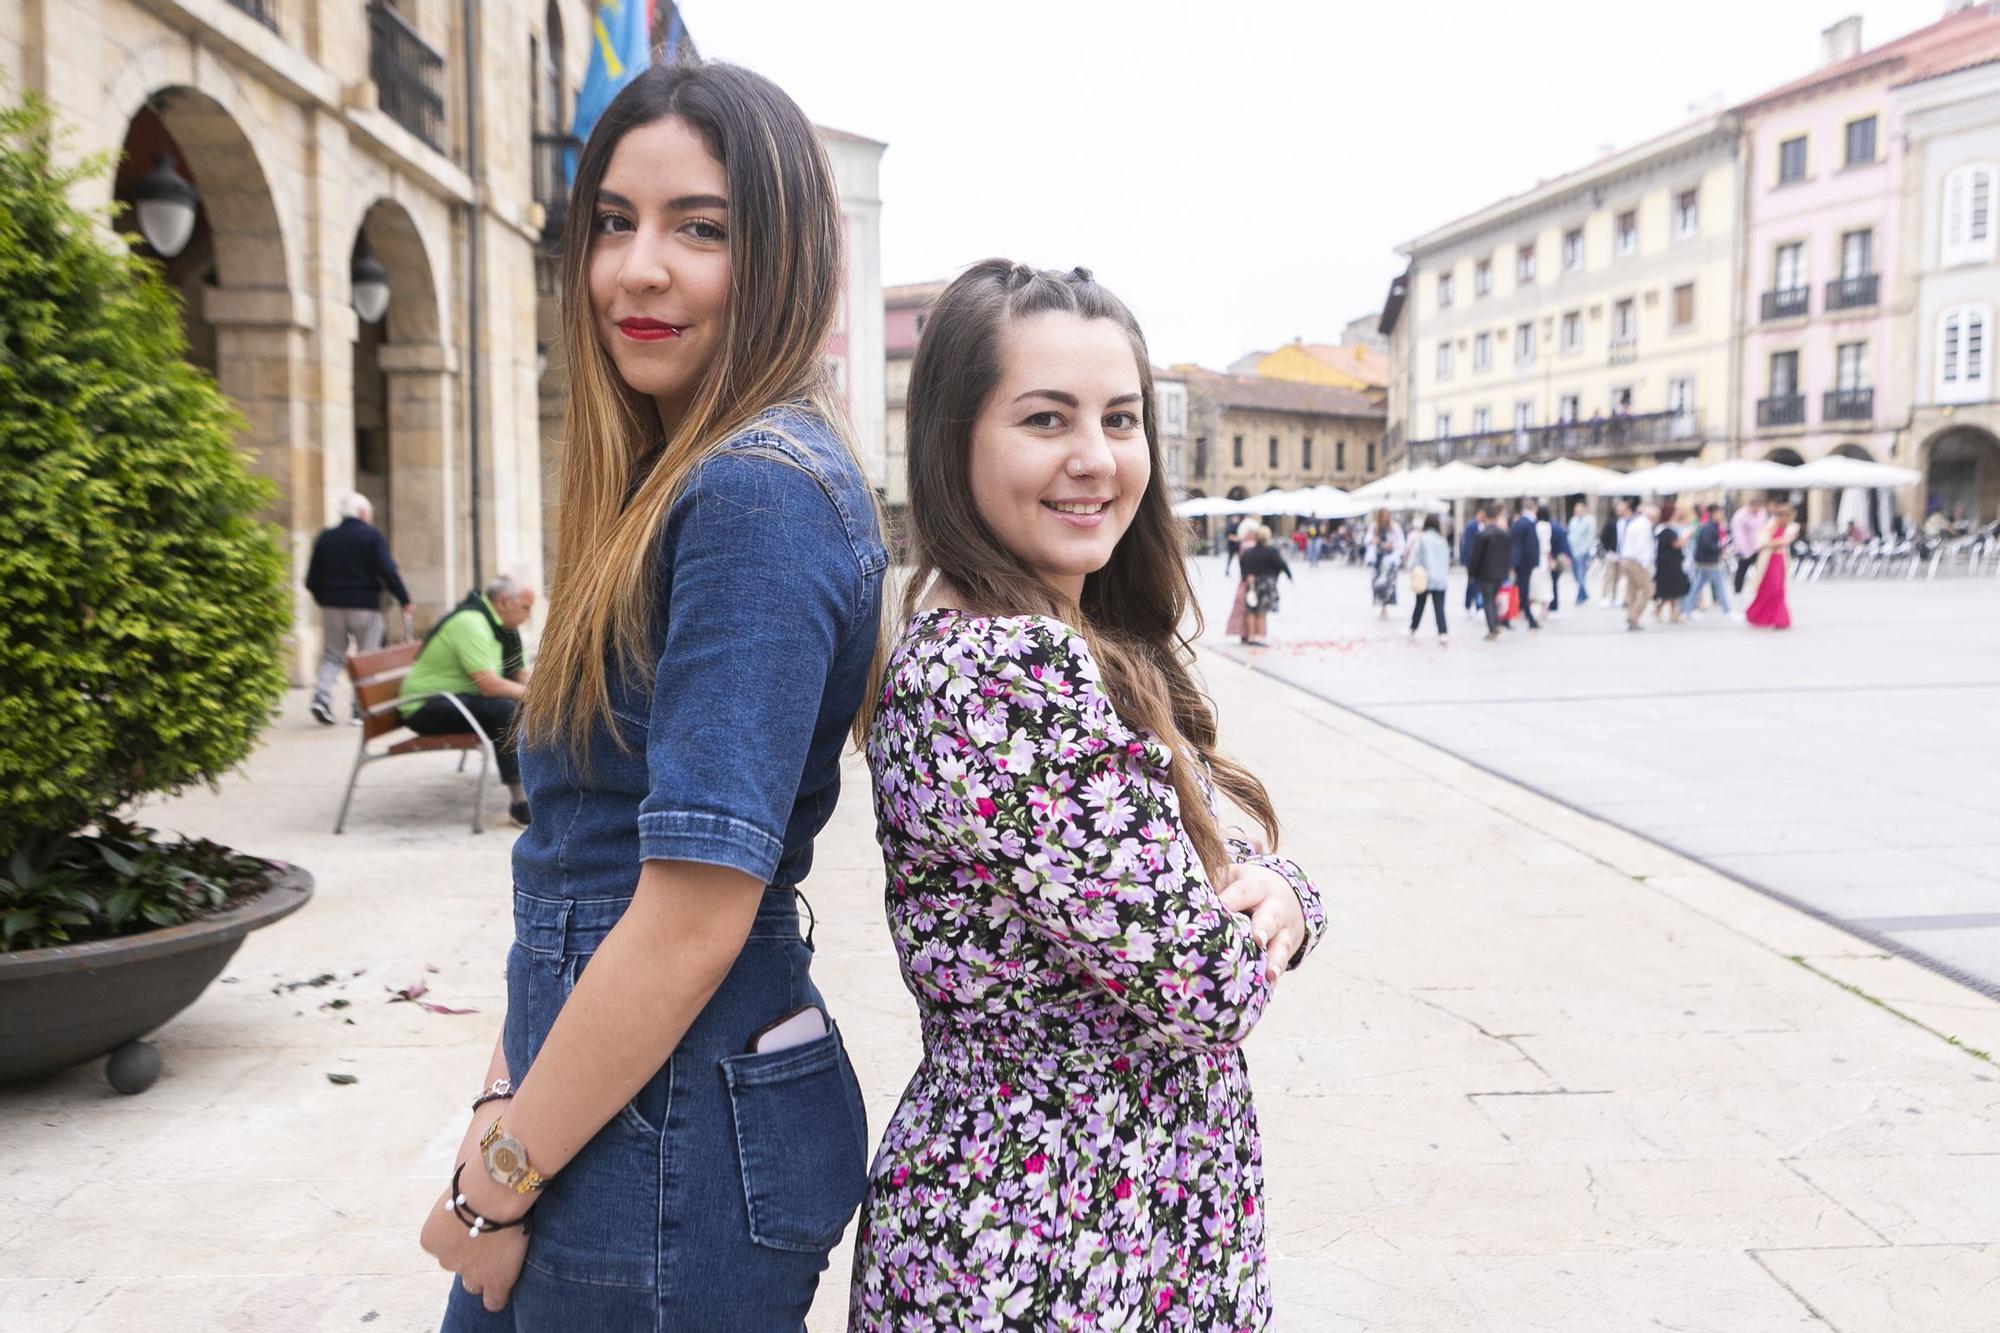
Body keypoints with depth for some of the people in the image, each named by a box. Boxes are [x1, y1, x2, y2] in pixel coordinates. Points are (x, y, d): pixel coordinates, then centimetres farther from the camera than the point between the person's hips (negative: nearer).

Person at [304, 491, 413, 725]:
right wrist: (403, 598, -10)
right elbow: (388, 571, -15)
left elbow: (312, 580, 8)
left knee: (332, 655, 13)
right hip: (365, 607, -4)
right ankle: (362, 709, 1)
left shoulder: (325, 538, 8)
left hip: (332, 607, 4)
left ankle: (322, 695, -9)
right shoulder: (372, 536, -6)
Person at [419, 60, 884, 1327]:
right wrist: (508, 1108, 9)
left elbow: (695, 912, -24)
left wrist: (499, 1182, -11)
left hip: (679, 1141, -8)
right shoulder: (681, 483, 9)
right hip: (599, 1100, 8)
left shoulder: (757, 495, -21)